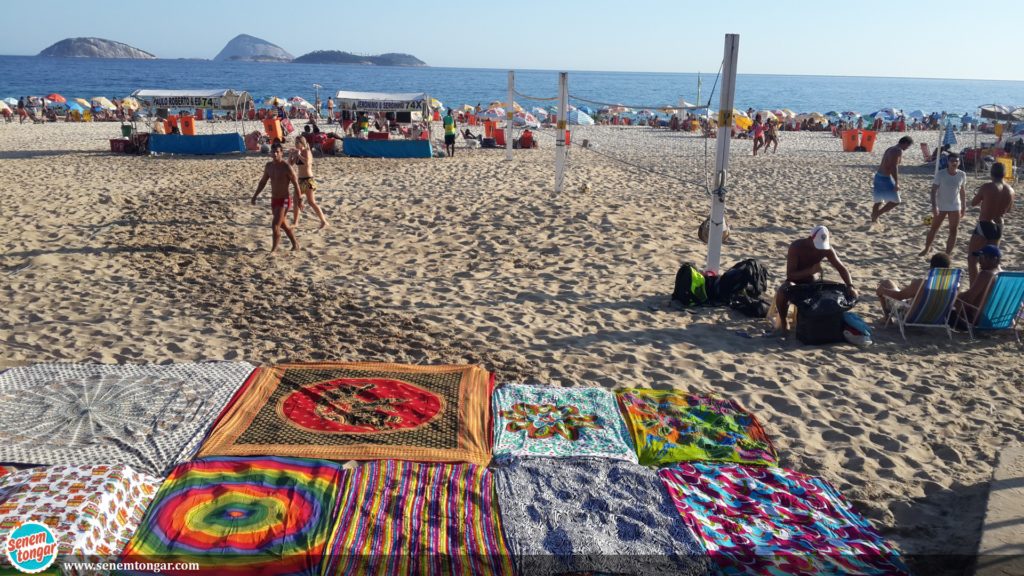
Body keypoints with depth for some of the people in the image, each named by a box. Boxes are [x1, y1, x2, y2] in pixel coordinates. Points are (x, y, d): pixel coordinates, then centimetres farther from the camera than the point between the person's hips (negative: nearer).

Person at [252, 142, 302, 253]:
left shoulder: (286, 167, -15)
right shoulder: (269, 166, 5)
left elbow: (295, 184, -13)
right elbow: (263, 182, 16)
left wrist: (299, 200, -13)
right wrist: (255, 196, 15)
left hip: (284, 201, -8)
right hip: (274, 200, 8)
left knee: (275, 225, -14)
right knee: (283, 224, 18)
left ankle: (274, 249, -6)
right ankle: (295, 244, 33)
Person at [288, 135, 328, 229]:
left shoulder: (307, 152, -12)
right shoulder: (297, 153, 10)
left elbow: (307, 162, -31)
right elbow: (290, 164, 15)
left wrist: (298, 155, -20)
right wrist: (292, 154, 2)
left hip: (308, 180, -9)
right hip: (301, 179, 9)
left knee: (311, 202, -12)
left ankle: (324, 222, -8)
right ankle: (295, 222, 25)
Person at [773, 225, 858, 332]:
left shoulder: (827, 249, -12)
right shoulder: (796, 247, -25)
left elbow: (842, 269, -8)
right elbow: (790, 275, -28)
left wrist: (850, 286, -24)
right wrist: (810, 271, -41)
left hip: (810, 282, 5)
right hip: (794, 281, -4)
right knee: (781, 293, -38)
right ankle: (783, 321, -12)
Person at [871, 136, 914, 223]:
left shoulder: (890, 149, 15)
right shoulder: (899, 151, -13)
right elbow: (894, 167, -22)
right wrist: (896, 183, -22)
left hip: (878, 176, 9)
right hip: (886, 178, -9)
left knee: (879, 201, 19)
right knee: (896, 201, -1)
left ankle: (874, 220, 25)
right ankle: (876, 215, -3)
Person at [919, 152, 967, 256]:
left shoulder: (962, 175, -4)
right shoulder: (941, 174, -12)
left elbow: (963, 192, 6)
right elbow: (934, 190, -13)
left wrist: (964, 207, 8)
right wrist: (934, 206, -21)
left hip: (955, 208, 2)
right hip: (941, 207, -2)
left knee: (953, 231, 3)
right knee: (934, 228, 9)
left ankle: (948, 254, 11)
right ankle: (926, 248, 28)